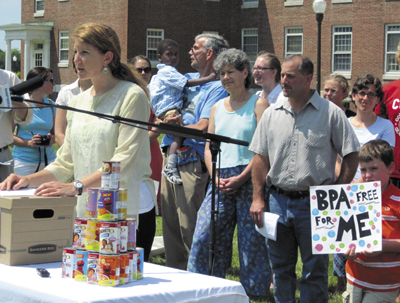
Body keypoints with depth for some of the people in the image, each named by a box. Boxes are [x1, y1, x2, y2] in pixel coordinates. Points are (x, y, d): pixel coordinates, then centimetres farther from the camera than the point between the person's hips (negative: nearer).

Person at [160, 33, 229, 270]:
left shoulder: (218, 88, -7)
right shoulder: (187, 79, 18)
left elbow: (203, 127, -16)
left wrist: (169, 127, -6)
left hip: (193, 162, -8)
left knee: (190, 228, -7)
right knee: (170, 224, 12)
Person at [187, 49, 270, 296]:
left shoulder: (258, 104, 0)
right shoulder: (217, 108, 17)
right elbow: (209, 147, 17)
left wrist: (241, 178, -15)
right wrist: (215, 177, -1)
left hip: (249, 179, -5)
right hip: (220, 181, 5)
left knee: (251, 238, -2)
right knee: (203, 235, -1)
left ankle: (256, 289, 11)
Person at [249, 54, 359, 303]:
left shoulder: (331, 113, -4)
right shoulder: (272, 113, 8)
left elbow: (351, 155, -2)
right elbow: (261, 158, 10)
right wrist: (258, 197, 3)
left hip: (314, 203, -4)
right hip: (278, 201, 4)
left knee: (315, 271, 2)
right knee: (280, 268, 13)